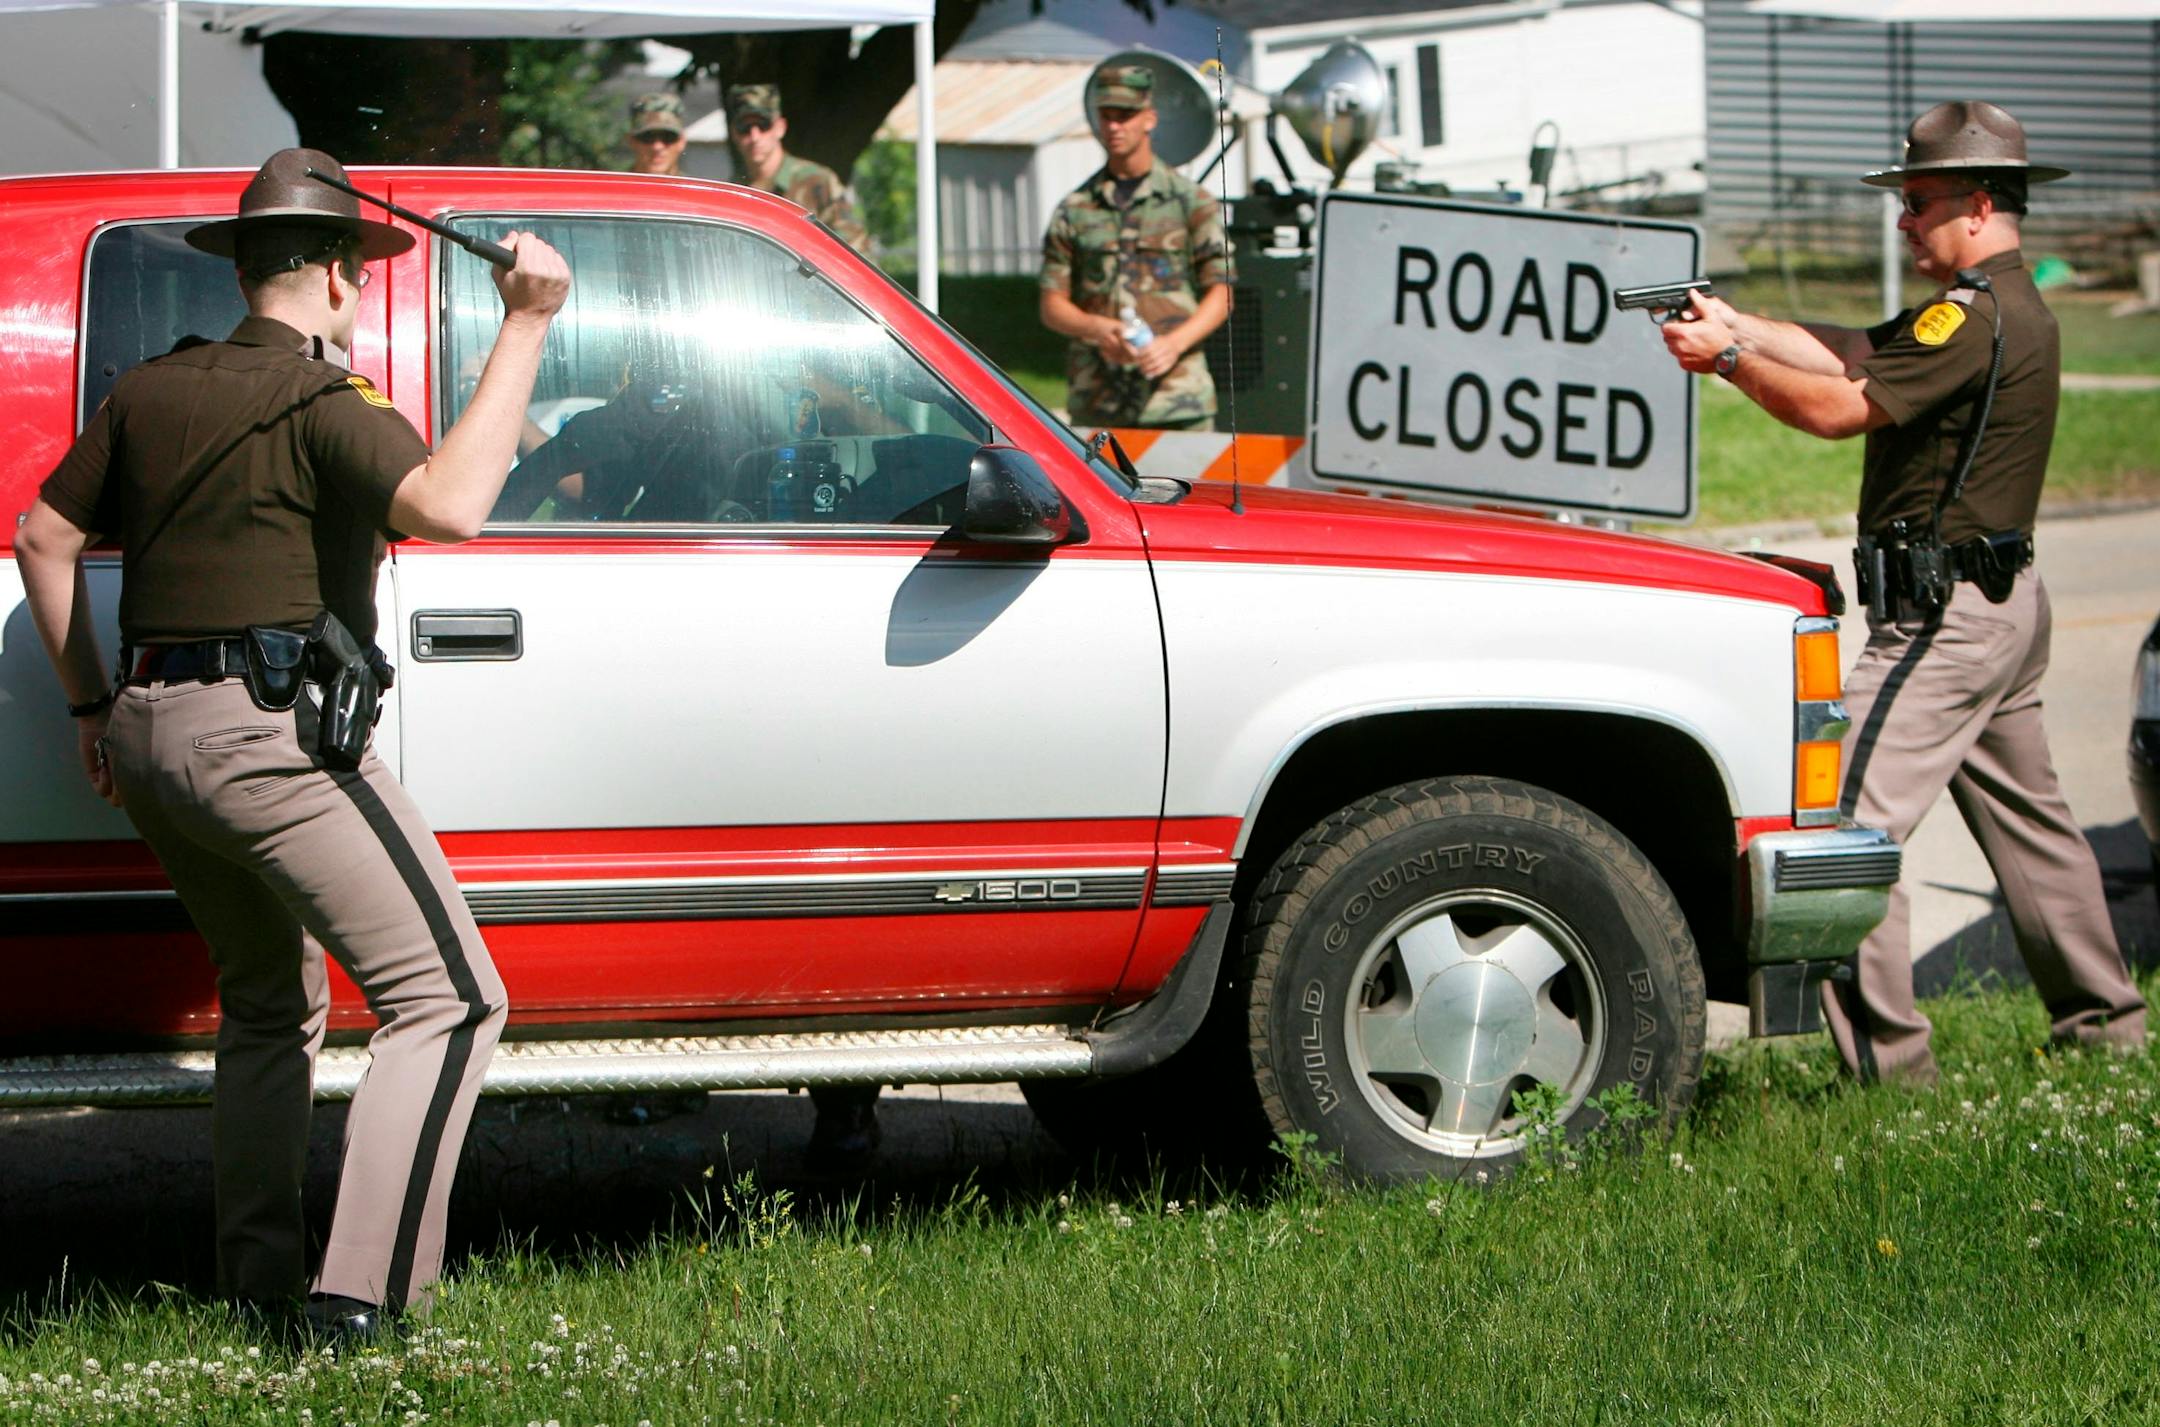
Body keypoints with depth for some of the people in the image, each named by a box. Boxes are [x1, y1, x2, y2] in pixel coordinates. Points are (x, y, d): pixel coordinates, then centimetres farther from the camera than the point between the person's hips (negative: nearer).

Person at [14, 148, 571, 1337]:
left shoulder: (153, 391, 16)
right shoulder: (322, 402, -8)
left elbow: (44, 537, 21)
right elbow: (447, 506, -26)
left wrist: (91, 706, 26)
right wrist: (524, 328, -21)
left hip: (149, 736, 9)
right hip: (269, 735, -8)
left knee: (270, 1002, 25)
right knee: (448, 998, -7)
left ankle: (256, 1275, 21)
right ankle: (362, 1297, -18)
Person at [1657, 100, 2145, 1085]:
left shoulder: (1976, 315, -17)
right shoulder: (2011, 306, 15)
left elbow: (1839, 407, -20)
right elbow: (1850, 353, 11)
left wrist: (1727, 361, -10)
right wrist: (1735, 326, 1)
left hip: (1946, 615, -11)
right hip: (2004, 600, 11)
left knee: (1849, 821, -13)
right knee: (2027, 818, 20)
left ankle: (1889, 1067, -14)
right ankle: (2106, 1022, 30)